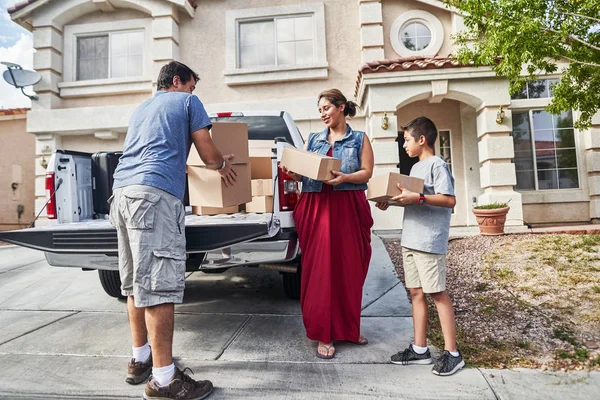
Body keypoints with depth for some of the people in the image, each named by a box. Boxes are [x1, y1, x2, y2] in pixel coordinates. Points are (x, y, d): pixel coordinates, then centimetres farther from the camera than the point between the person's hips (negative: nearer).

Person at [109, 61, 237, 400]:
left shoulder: (141, 109, 32)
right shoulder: (187, 102, 12)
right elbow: (209, 155, 6)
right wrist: (224, 165, 28)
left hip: (122, 191, 9)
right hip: (155, 194, -8)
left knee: (136, 283, 14)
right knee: (159, 285, -10)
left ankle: (140, 359, 25)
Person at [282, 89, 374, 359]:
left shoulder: (359, 139, 10)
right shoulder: (313, 139, 16)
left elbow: (367, 172, 0)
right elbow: (303, 172, 12)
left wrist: (344, 178, -18)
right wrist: (292, 174, -10)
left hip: (348, 210, -1)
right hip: (316, 208, 1)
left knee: (350, 269, 5)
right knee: (320, 270, -2)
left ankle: (348, 328, 23)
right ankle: (324, 334, 7)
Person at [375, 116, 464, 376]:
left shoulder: (437, 165, -9)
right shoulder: (415, 168, 18)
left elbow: (449, 200, -18)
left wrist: (417, 198, -25)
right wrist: (392, 201, 7)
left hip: (429, 240, -9)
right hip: (410, 239, 9)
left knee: (437, 293, -2)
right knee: (416, 292, 10)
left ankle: (452, 353, 10)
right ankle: (420, 349, 19)